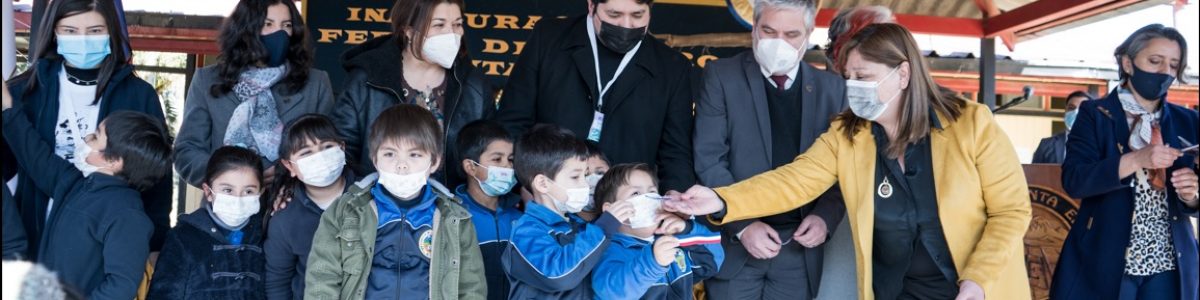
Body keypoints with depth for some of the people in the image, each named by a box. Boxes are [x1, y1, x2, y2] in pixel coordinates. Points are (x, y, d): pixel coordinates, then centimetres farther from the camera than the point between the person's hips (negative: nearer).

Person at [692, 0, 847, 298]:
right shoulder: (721, 76, -2)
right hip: (734, 242, -2)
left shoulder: (832, 88, 5)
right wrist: (742, 225, -15)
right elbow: (708, 160, -7)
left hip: (800, 246, 2)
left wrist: (826, 217, -9)